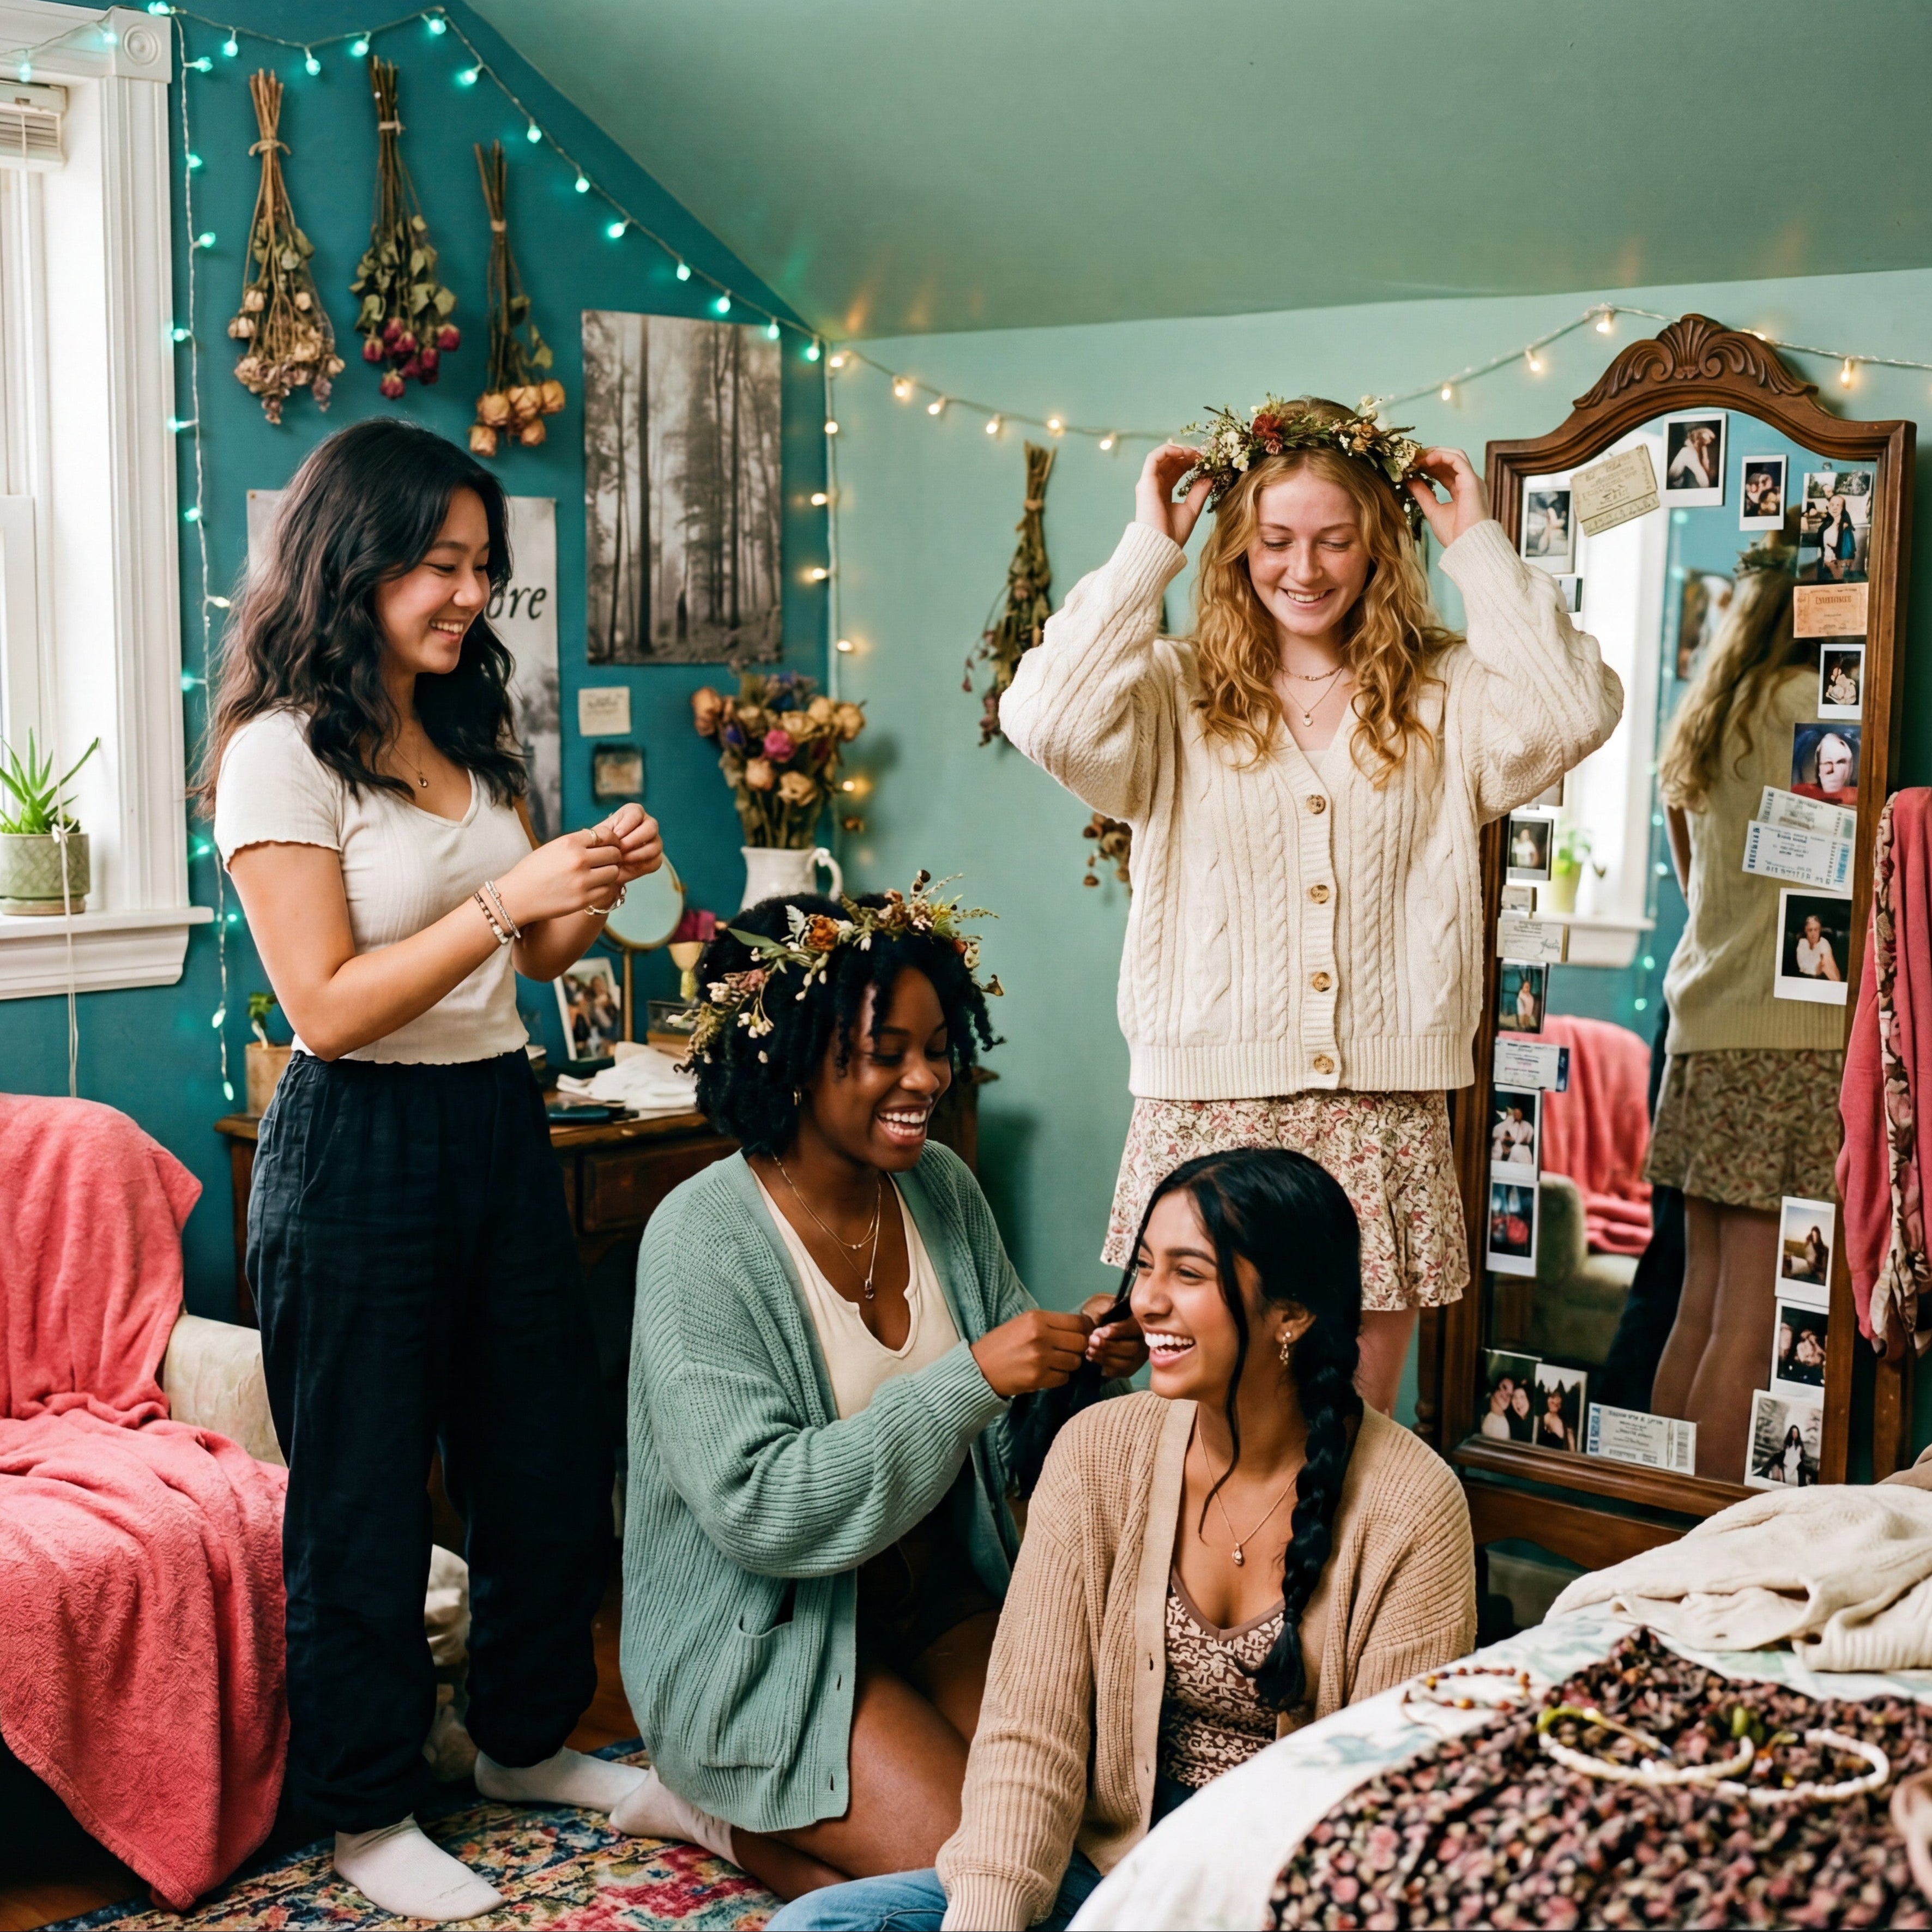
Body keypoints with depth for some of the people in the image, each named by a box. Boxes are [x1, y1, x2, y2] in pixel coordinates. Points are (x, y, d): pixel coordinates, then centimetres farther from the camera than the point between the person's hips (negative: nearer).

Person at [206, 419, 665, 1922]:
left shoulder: (469, 737, 10)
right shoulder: (282, 753, -13)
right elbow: (330, 1008, -19)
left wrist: (598, 887, -3)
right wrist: (509, 895, -23)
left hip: (500, 1124, 8)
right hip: (359, 1151, -7)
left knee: (552, 1458, 15)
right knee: (364, 1495, 5)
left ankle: (529, 1740, 35)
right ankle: (368, 1811, 22)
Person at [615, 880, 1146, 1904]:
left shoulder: (941, 1186, 1)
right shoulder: (702, 1241, -20)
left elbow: (996, 1429, 9)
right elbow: (755, 1510, -27)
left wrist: (1079, 1358, -14)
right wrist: (971, 1380, -31)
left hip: (932, 1602, 7)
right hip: (762, 1641, -7)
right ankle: (727, 1813, 7)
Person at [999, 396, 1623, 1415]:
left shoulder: (1446, 696, 7)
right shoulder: (1178, 692, 3)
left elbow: (1571, 714, -12)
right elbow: (1046, 721, -15)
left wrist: (1479, 546, -4)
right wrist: (1149, 548, -7)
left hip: (1384, 1126, 1)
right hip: (1207, 1112, -1)